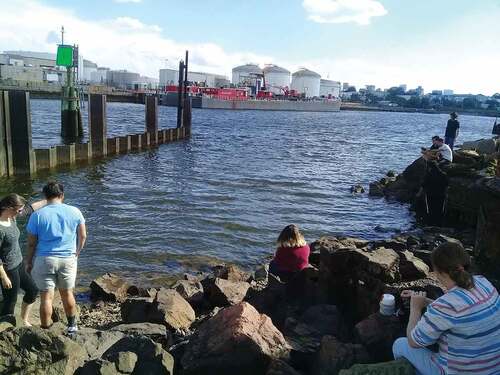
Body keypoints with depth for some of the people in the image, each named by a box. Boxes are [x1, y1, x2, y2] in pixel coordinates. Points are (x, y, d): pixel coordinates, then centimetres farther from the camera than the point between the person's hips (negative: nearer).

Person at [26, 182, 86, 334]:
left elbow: (31, 243, -4)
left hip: (44, 260, -2)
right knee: (67, 294, 18)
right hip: (68, 259, 2)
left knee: (46, 297, 8)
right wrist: (77, 253, 21)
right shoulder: (74, 212, -3)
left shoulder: (37, 215, -8)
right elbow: (83, 236, 4)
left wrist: (28, 262, 10)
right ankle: (72, 325, 33)